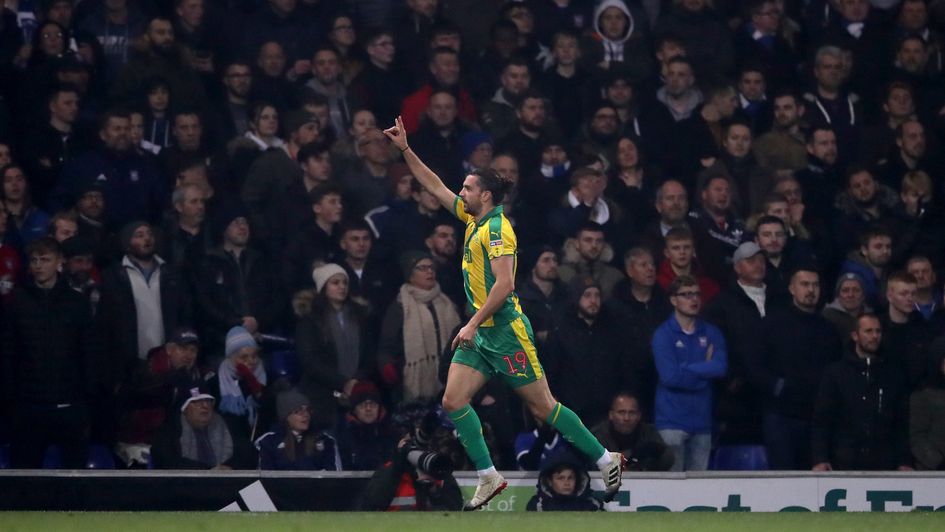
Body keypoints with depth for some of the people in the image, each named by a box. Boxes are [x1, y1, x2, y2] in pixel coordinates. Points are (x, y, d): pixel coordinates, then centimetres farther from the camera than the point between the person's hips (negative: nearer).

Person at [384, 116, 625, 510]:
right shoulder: (473, 219, 11)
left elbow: (504, 283, -23)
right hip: (479, 334, 9)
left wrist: (473, 324, -23)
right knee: (453, 401, -3)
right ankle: (488, 478, 1)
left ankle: (606, 460, 8)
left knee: (543, 407, -3)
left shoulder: (497, 228, -15)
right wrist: (405, 150, 17)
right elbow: (435, 185, 21)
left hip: (506, 332, -9)